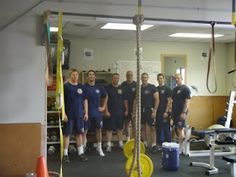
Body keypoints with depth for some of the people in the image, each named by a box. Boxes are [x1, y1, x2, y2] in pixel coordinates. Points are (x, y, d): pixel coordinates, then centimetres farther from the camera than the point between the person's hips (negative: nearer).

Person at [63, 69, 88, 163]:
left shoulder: (81, 87, 9)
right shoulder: (65, 86, -4)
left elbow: (85, 100, 14)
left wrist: (86, 112, 8)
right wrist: (64, 113, -13)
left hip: (79, 115, 4)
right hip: (69, 115, -4)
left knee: (79, 133, 10)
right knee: (67, 134, 0)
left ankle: (81, 153, 19)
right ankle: (65, 154, 7)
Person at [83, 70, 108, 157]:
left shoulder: (99, 87, 4)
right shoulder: (84, 87, -7)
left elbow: (105, 96, 19)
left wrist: (103, 107, 12)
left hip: (97, 113, 4)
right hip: (87, 113, -3)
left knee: (99, 130, 11)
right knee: (84, 131, -3)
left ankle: (99, 148, 25)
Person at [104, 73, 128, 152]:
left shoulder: (121, 88, 9)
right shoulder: (108, 88, -4)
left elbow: (125, 100, 13)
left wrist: (126, 110, 7)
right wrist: (107, 111, -12)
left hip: (120, 112, 4)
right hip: (111, 113, -4)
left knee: (120, 128, 11)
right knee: (109, 129, -2)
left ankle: (121, 143, 21)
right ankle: (109, 145, 2)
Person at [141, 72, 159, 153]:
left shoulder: (152, 87, -5)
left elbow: (157, 99, -8)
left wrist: (154, 111, -14)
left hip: (150, 110, -5)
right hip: (141, 110, 5)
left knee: (152, 128, -4)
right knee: (143, 128, 9)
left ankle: (154, 145, -1)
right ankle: (144, 144, 18)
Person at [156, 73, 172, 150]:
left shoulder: (167, 89, -4)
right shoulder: (156, 89, 12)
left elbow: (169, 101, -8)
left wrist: (166, 111, -15)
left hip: (164, 112, -6)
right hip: (157, 112, 6)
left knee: (166, 129, -3)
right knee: (158, 128, 9)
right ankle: (159, 144, 17)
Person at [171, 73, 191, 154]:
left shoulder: (185, 89, -8)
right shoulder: (175, 89, 17)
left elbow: (187, 101, -14)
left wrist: (184, 112, -20)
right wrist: (172, 112, 16)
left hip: (181, 113, -8)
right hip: (175, 112, 8)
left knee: (180, 129, -9)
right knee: (177, 129, 10)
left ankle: (180, 148, -5)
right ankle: (184, 144, 21)